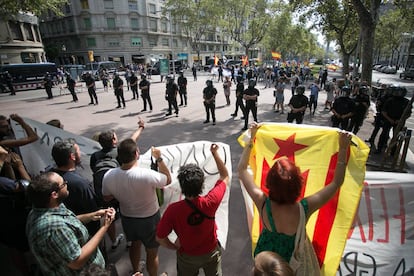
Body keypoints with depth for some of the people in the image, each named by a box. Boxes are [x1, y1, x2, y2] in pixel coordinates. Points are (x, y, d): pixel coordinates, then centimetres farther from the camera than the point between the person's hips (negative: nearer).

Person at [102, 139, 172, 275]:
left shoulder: (108, 176, -20)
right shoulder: (147, 175, -34)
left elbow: (107, 197, -1)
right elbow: (168, 179, -14)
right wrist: (159, 159, -10)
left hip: (127, 218, 6)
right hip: (149, 219, -5)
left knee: (135, 244, 33)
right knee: (152, 253, 20)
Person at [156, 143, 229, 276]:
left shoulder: (173, 210, -35)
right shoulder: (210, 202, -33)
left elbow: (160, 238, -20)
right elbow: (225, 177, -17)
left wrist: (175, 247, -1)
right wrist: (215, 153, -17)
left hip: (187, 256, 0)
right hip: (211, 253, 1)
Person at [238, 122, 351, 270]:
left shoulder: (263, 203, -36)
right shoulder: (304, 208, -37)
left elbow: (242, 169, -23)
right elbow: (337, 182, -23)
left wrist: (251, 138, -21)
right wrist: (343, 148, -24)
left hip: (264, 256, -1)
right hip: (292, 260, 1)